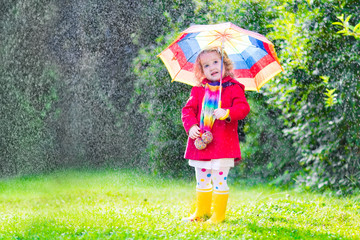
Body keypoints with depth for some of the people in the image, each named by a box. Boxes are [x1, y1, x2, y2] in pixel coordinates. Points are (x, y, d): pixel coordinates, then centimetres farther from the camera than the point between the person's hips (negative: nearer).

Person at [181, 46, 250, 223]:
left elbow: (243, 107, -9)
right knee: (202, 181, 14)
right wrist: (191, 126, -9)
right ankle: (201, 213, 26)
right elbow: (188, 109, 9)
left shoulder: (233, 88, 0)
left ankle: (218, 215, 6)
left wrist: (227, 113, -26)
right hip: (201, 142, 5)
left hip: (223, 144, -4)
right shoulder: (198, 90, 10)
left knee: (220, 180, -2)